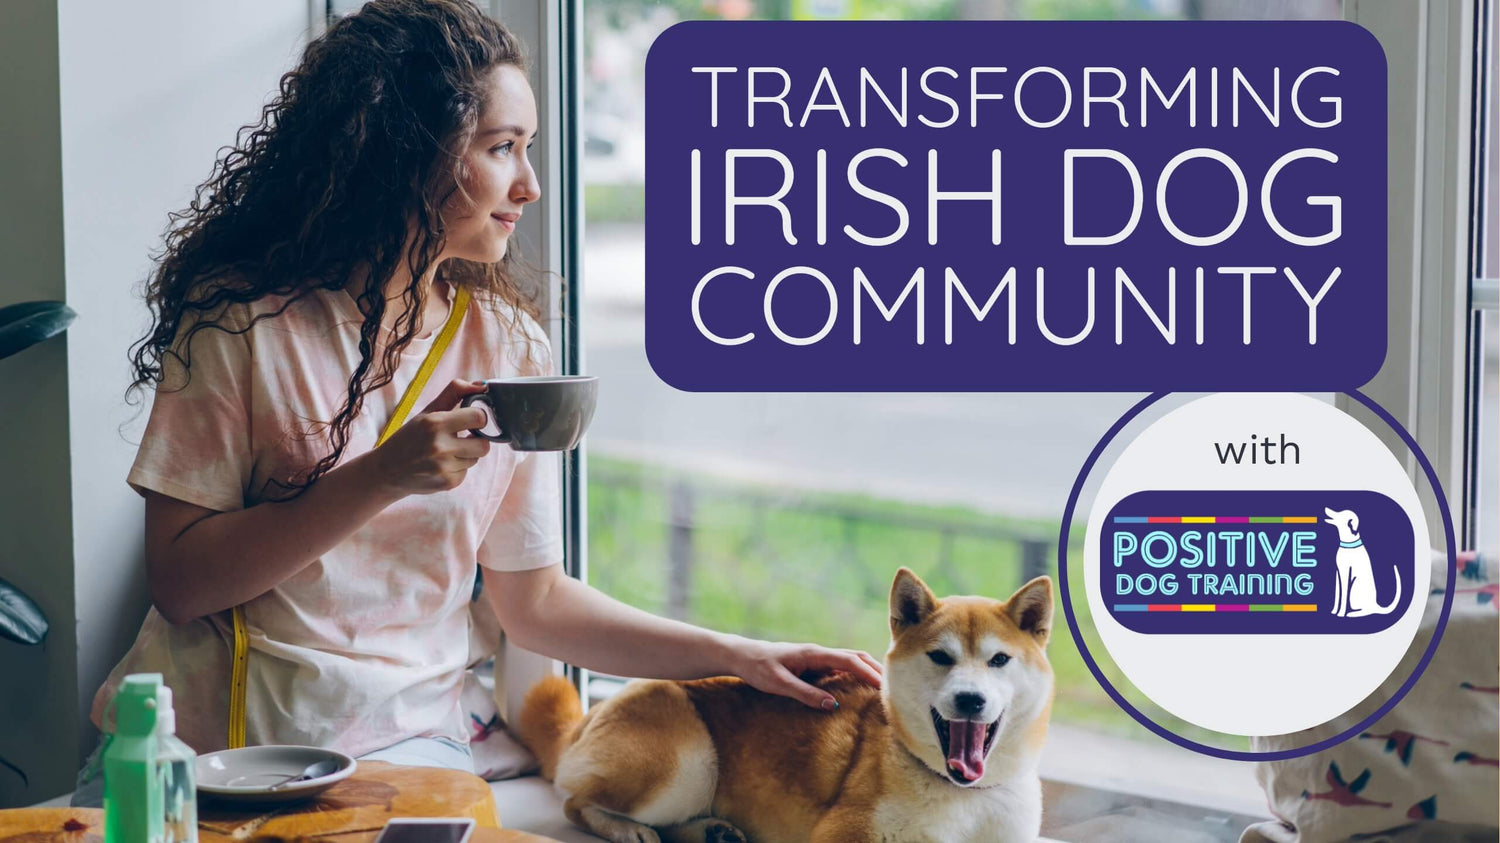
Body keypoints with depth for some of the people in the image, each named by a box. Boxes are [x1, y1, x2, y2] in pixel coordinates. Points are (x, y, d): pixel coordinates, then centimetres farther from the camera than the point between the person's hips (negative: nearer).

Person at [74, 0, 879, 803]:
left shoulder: (508, 345, 3)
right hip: (207, 731, -3)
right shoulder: (242, 314, -8)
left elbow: (534, 599, 10)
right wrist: (383, 479, -21)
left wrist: (738, 657, 2)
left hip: (397, 737, 4)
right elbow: (177, 580, -11)